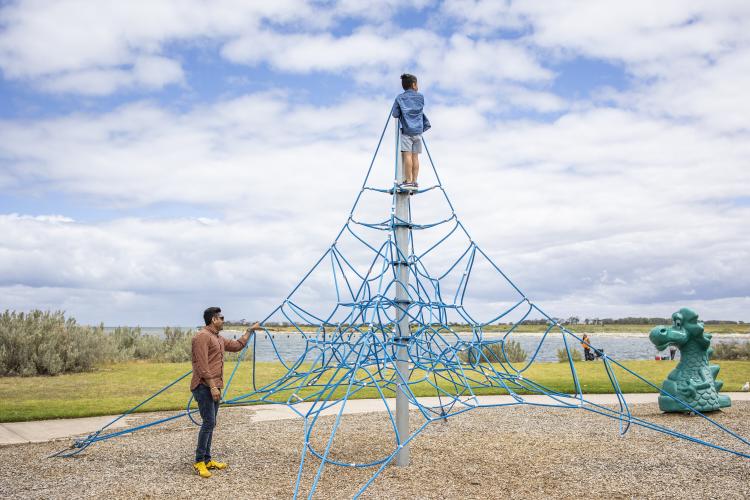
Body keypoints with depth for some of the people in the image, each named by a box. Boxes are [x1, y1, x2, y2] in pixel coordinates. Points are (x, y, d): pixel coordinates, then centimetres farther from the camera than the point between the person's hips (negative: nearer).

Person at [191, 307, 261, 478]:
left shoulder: (219, 339, 18)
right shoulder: (203, 337, -12)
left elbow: (237, 345, 32)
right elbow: (202, 365, -19)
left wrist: (250, 330, 33)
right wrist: (212, 386, -22)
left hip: (214, 387, 10)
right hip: (204, 387, -10)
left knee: (211, 424, 12)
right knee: (208, 422, -11)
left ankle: (207, 459, 19)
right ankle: (199, 462, -4)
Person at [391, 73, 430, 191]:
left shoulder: (400, 98, 3)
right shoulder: (421, 97, 10)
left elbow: (395, 114, 0)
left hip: (406, 131, -3)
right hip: (418, 131, 3)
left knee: (407, 155, -9)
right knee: (415, 156, 3)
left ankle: (408, 181, -14)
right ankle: (414, 182, 1)